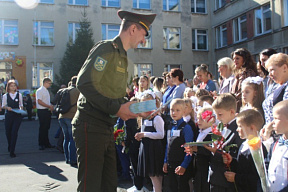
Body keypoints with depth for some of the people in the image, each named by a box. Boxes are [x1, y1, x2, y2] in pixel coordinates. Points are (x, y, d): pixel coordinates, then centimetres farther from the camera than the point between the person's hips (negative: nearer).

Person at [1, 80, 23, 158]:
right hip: (8, 115, 1)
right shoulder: (5, 96, 5)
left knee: (14, 132, -10)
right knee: (8, 132, 10)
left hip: (17, 115, -1)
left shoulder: (19, 95, 7)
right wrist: (7, 107, -11)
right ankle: (10, 146, 40)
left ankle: (12, 151, -7)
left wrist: (21, 108, -5)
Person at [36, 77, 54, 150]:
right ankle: (41, 144, 6)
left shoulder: (47, 91, 17)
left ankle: (46, 143, 19)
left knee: (46, 128, 12)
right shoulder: (39, 91, -10)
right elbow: (39, 101, -19)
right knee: (42, 128, -3)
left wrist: (51, 106, 6)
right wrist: (49, 106, -17)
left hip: (47, 111, 8)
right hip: (42, 111, -8)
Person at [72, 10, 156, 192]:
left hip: (107, 128, 9)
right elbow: (84, 83, -22)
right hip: (91, 127, -9)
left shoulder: (122, 57, 17)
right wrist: (116, 108, -22)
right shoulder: (106, 48, -11)